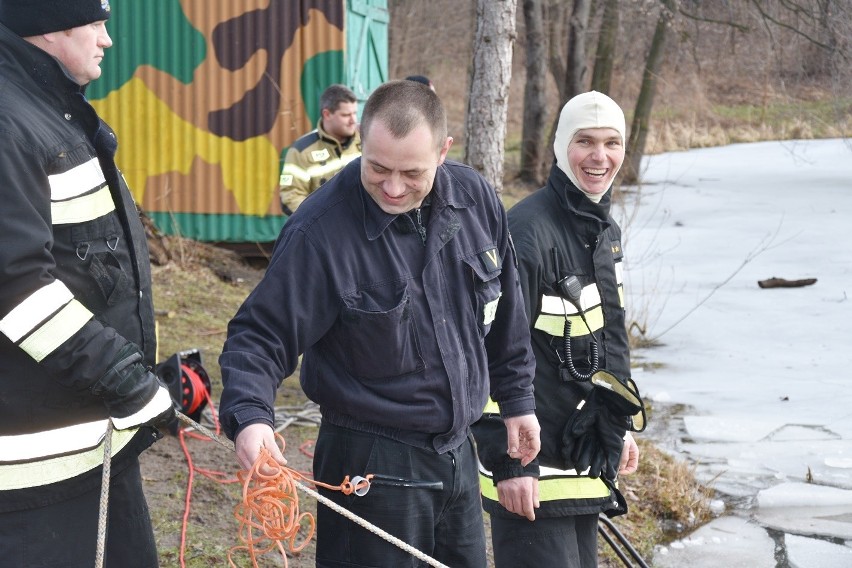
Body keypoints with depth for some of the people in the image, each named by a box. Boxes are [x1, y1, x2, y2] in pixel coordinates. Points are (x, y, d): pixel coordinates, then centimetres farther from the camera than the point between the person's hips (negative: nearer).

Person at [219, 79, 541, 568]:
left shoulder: (476, 199, -3)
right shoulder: (321, 231, -20)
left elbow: (505, 315, 11)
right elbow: (260, 335, -17)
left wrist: (518, 398, 17)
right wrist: (249, 415, -34)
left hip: (459, 452, 6)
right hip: (373, 466, -6)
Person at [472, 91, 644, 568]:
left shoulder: (606, 229, 11)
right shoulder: (530, 231, -19)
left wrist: (619, 430, 23)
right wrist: (507, 462, -22)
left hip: (586, 465, 9)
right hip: (534, 472, -9)